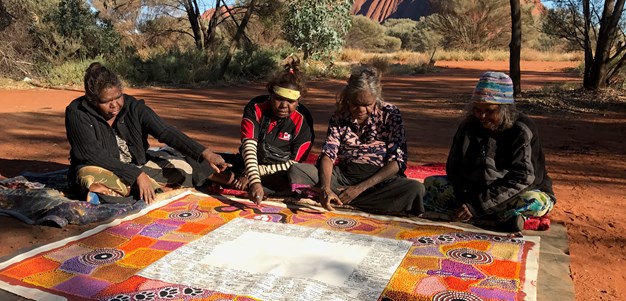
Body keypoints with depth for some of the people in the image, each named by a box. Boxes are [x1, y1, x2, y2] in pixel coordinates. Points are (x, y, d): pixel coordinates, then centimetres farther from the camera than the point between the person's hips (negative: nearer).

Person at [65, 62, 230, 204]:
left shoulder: (133, 107, -14)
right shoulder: (77, 113, -21)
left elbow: (166, 132, -23)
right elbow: (94, 155, -25)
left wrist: (205, 153, -36)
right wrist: (136, 175, -34)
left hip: (137, 165, 1)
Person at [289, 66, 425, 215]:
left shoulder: (390, 114, -3)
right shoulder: (339, 116, 3)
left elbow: (397, 160, -8)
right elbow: (328, 154, -5)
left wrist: (360, 188, -18)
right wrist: (325, 188, -27)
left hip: (379, 179, -1)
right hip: (343, 174, 1)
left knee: (416, 189, -34)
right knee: (296, 170, -16)